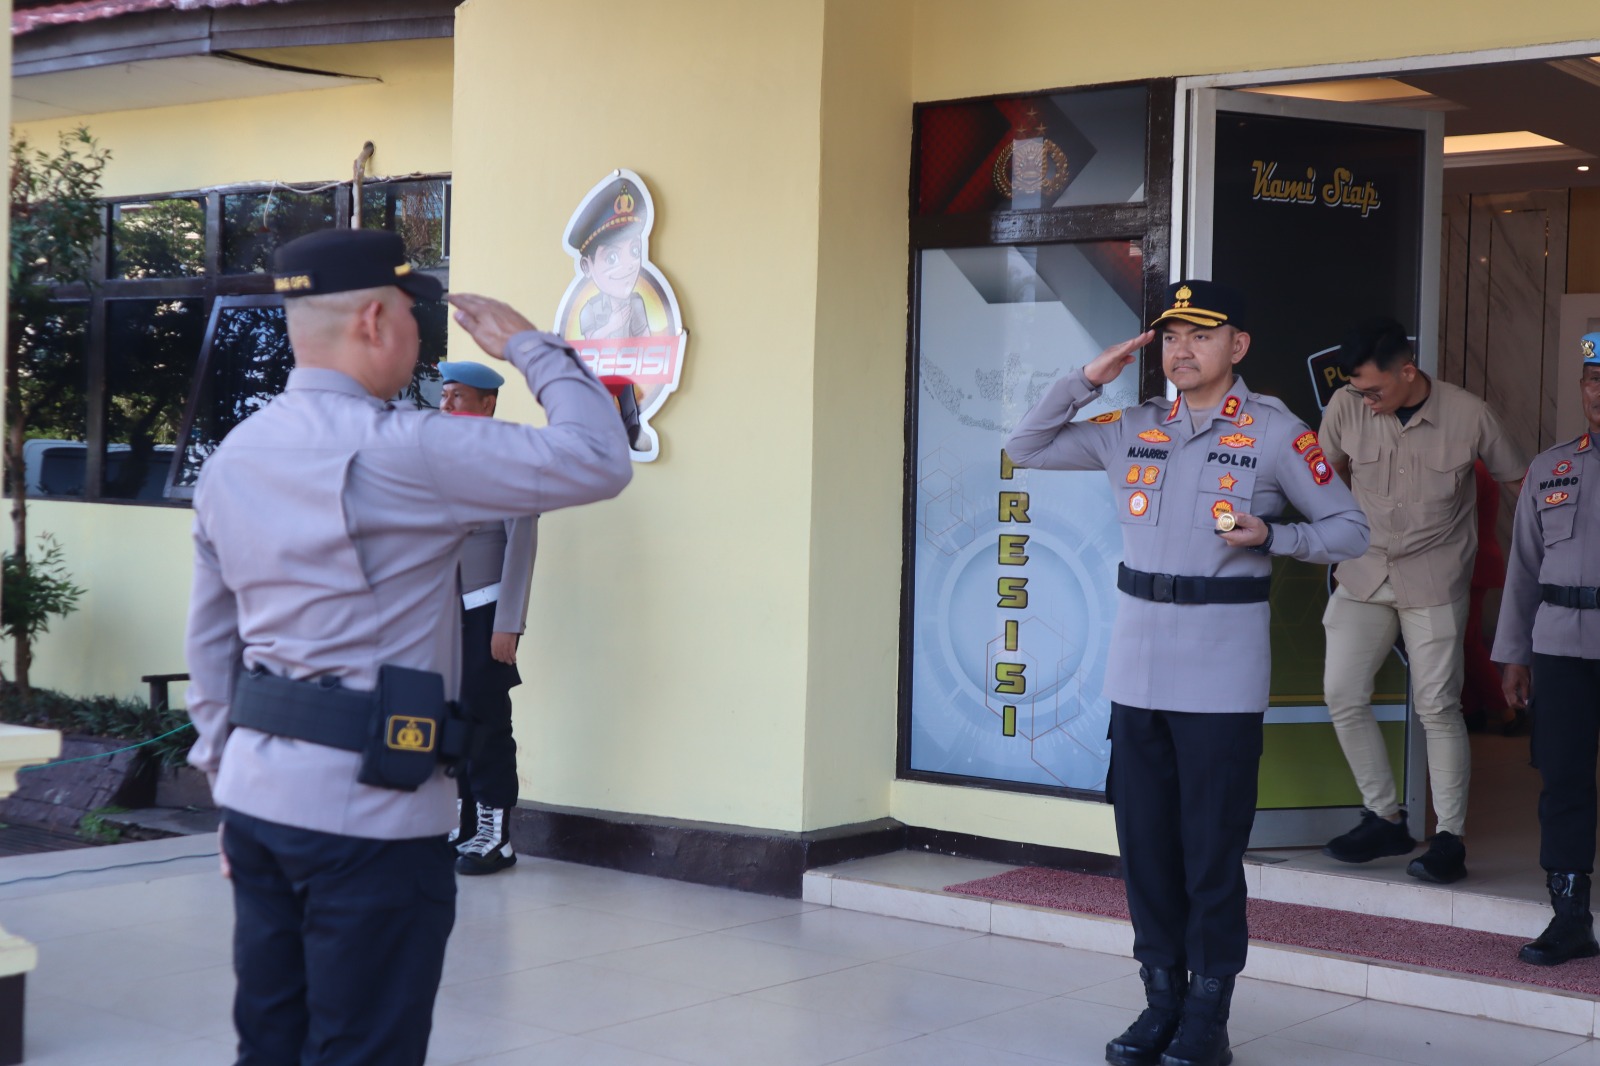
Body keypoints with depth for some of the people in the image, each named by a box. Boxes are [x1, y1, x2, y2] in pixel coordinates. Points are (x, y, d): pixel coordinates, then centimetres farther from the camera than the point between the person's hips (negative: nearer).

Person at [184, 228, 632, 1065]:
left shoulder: (233, 456, 9)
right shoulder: (397, 451, -16)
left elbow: (209, 644, 15)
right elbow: (599, 462, -16)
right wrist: (529, 346, -2)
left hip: (256, 798, 8)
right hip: (366, 812, -8)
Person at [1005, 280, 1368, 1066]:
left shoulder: (1275, 434, -2)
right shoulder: (1130, 430, 9)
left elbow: (1349, 530, 1)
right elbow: (1026, 447, 16)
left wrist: (1270, 536, -16)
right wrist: (1087, 379, 4)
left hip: (1221, 678, -4)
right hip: (1137, 670, 4)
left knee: (1212, 854, 0)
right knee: (1145, 847, 9)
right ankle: (1161, 1002, 22)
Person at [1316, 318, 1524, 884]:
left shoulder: (1469, 415, -12)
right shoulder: (1346, 407, -7)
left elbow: (1519, 483, 2)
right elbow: (1328, 473, 13)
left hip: (1435, 580, -3)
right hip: (1364, 575, 4)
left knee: (1437, 706, -5)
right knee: (1342, 695, -2)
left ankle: (1450, 837, 5)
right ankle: (1385, 820, 13)